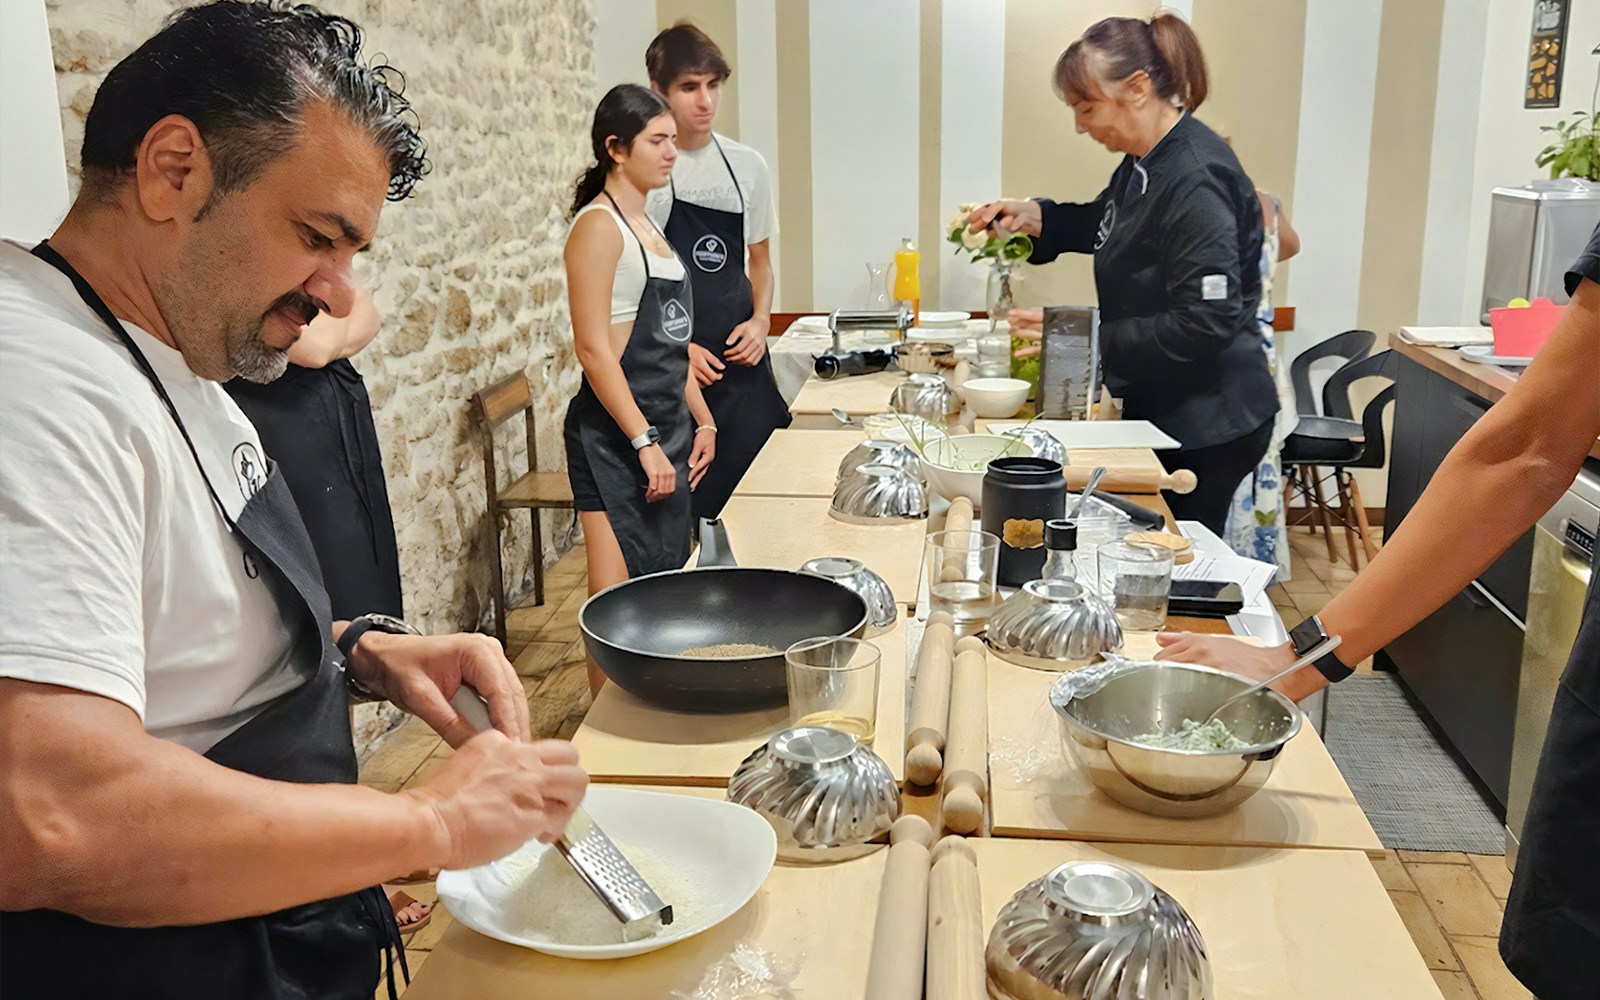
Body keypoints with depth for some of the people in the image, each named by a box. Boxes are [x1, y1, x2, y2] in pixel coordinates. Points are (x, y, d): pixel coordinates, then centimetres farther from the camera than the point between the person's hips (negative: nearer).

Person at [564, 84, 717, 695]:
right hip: (616, 436, -9)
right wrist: (645, 443, -21)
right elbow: (594, 348, -18)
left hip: (665, 425, 9)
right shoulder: (598, 225, -11)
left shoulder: (646, 224, 16)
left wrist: (701, 420, 17)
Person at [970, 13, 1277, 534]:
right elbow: (1106, 224, 26)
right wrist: (1034, 217, 7)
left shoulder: (1197, 178, -24)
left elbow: (1204, 326, -27)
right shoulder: (1145, 162, 5)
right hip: (1161, 409, 9)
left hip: (1208, 425, -9)